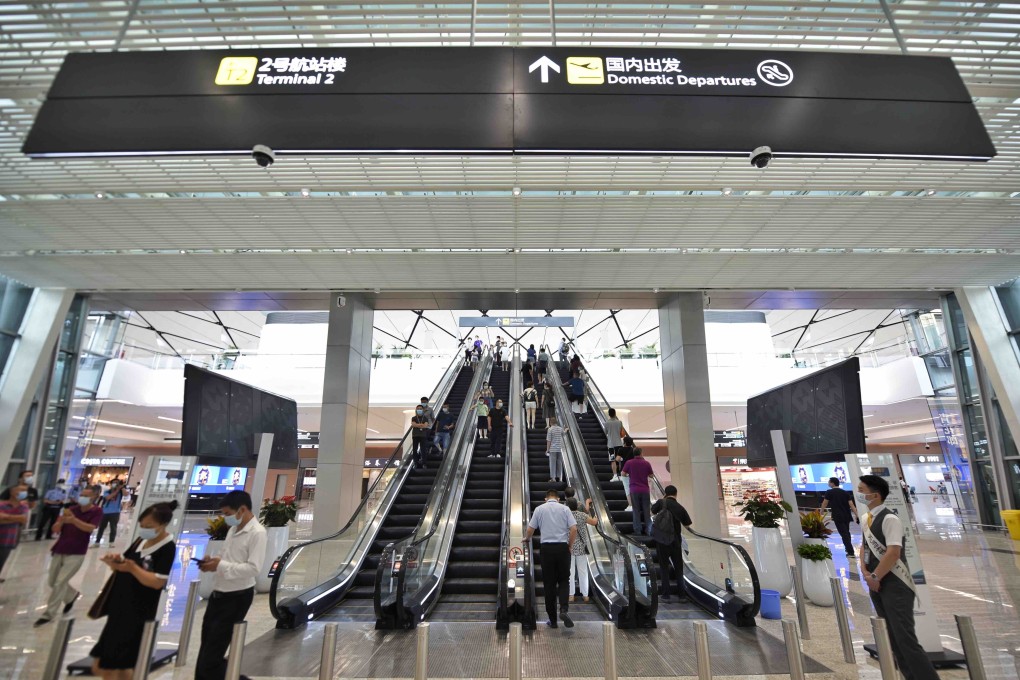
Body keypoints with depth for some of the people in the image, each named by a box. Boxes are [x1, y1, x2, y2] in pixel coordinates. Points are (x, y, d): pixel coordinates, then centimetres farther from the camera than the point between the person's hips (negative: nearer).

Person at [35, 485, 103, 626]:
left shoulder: (97, 511, -10)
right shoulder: (72, 509, 1)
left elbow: (90, 528, -24)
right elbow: (55, 529, 1)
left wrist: (74, 520, -38)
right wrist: (61, 520, -20)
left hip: (76, 554, -6)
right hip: (59, 551, 6)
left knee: (60, 582, -7)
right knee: (51, 581, 16)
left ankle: (49, 613, 8)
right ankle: (72, 595, 40)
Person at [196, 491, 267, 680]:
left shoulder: (257, 533, -19)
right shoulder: (233, 530, 9)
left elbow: (253, 569, -25)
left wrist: (220, 565, -22)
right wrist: (212, 563, -1)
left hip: (237, 599, -9)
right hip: (218, 595, 9)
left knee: (211, 659, -1)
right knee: (204, 656, 19)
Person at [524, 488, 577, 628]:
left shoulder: (539, 509, 5)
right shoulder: (565, 509, 3)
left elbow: (530, 529, 4)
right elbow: (574, 529, -5)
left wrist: (527, 539, 25)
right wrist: (570, 546, 8)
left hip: (547, 548, 0)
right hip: (563, 547, 0)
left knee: (549, 584, 9)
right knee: (564, 581, 13)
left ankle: (553, 620, 12)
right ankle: (564, 609, -9)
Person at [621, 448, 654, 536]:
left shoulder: (629, 463, -5)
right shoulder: (646, 463, -2)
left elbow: (623, 474, -1)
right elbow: (651, 475, 7)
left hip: (634, 490, -1)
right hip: (645, 490, 1)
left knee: (636, 510, 6)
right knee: (646, 510, 10)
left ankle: (638, 530, 7)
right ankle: (649, 530, 12)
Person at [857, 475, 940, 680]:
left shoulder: (889, 519, -17)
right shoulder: (865, 519, 9)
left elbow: (893, 552, -22)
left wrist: (875, 577, -17)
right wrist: (865, 573, -1)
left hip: (895, 585, -8)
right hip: (876, 585, 8)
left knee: (905, 638, -7)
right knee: (893, 639, 14)